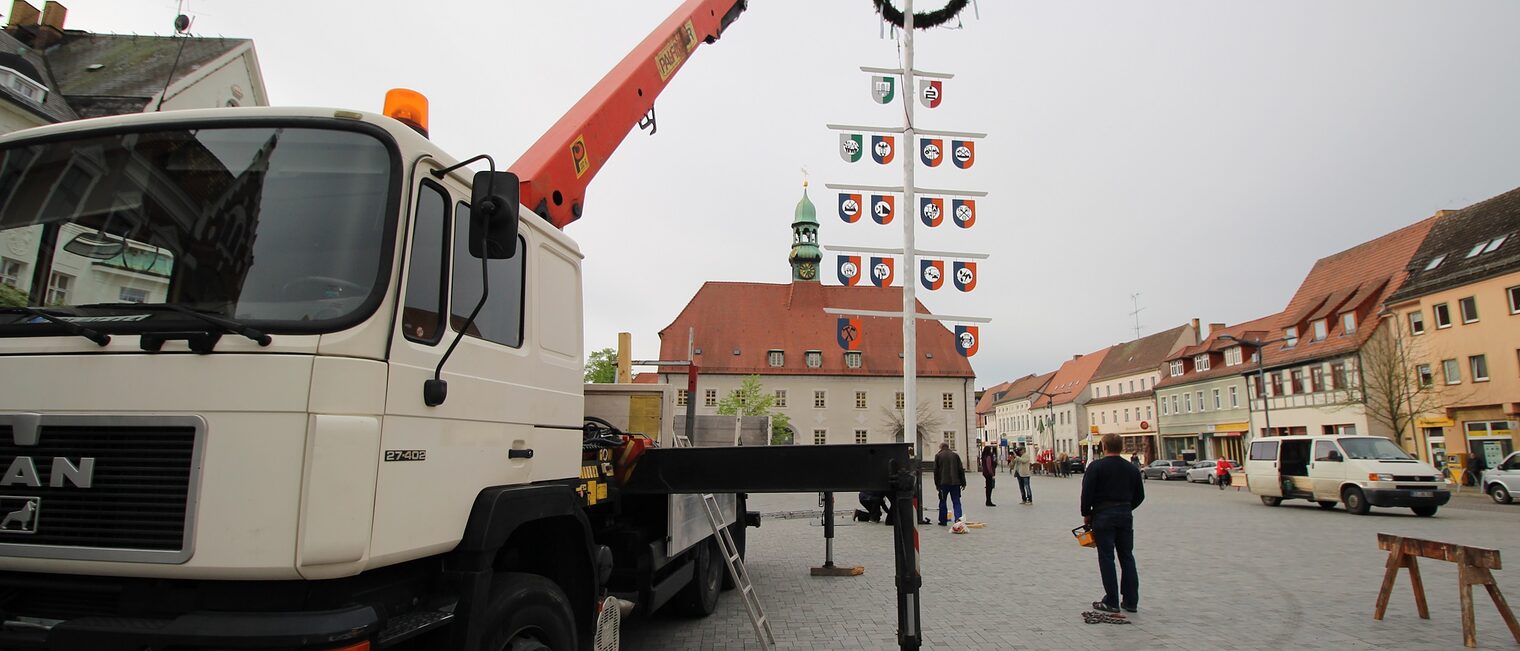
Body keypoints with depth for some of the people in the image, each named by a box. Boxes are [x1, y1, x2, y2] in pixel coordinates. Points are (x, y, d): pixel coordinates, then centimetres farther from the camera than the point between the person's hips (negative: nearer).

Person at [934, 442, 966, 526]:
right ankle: (958, 518, -11)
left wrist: (937, 483, 6)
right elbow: (961, 470, 5)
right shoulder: (955, 455, 6)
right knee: (956, 502, 4)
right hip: (955, 482, 1)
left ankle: (943, 521, 14)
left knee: (942, 502, 9)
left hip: (943, 483, -1)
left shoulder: (938, 456, 1)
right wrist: (963, 482, 9)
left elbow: (936, 471, 0)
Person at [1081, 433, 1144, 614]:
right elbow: (1140, 496, 12)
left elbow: (1087, 493, -13)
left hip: (1103, 516, -5)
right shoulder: (1132, 469, 7)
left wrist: (1086, 514, 0)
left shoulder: (1096, 467, -9)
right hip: (1126, 516, 5)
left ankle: (1111, 602, 3)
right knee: (1127, 557, 12)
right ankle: (1131, 601, 15)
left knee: (1106, 558, 0)